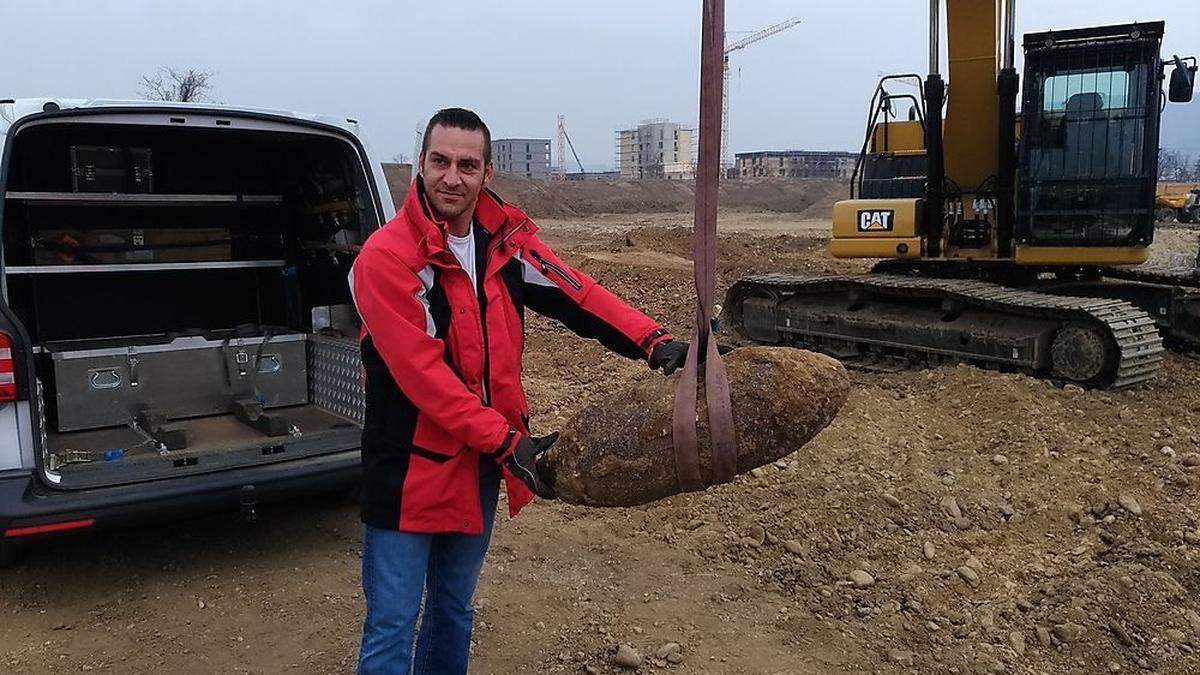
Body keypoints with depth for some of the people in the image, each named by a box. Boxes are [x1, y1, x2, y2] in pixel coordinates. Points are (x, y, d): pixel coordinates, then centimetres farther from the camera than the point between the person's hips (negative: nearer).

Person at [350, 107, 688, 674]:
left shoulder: (505, 240, 0)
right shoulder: (385, 258, -19)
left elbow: (576, 294, -7)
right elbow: (421, 373, -23)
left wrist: (653, 343, -21)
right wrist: (505, 441, -23)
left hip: (482, 463, 6)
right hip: (411, 469, -6)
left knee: (454, 611, 22)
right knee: (391, 628, 3)